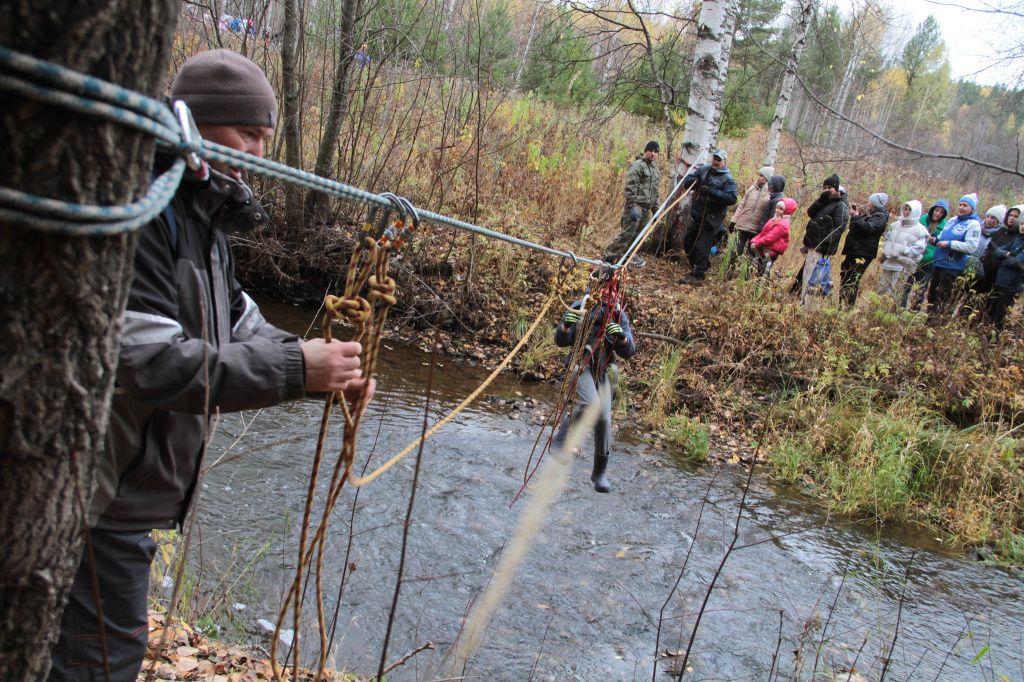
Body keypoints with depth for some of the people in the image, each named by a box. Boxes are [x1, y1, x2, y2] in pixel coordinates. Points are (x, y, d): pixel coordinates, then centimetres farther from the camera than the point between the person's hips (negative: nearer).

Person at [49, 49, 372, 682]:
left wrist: (320, 360, -10)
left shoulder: (201, 214, 9)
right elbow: (149, 361, -30)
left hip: (141, 481, 9)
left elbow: (239, 321, 8)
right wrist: (293, 370, -28)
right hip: (106, 489, -9)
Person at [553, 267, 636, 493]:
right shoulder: (579, 307, -3)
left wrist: (621, 336, -22)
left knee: (604, 420, -2)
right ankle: (563, 437, -7)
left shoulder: (618, 314, 1)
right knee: (590, 403, -31)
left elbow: (628, 352, -1)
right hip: (581, 364, -3)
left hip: (602, 370, 3)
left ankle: (600, 473, 15)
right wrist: (566, 326, -18)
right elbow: (561, 341, 3)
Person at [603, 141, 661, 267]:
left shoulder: (657, 170, 20)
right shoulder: (638, 165, -8)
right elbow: (630, 187, -16)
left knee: (637, 233, 10)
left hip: (646, 208, 8)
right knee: (627, 232, -11)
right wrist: (633, 206, -23)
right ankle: (609, 257, -8)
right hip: (636, 205, -8)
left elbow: (655, 192, 26)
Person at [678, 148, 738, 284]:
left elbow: (731, 198, -21)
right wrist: (692, 181, -20)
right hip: (696, 215, 7)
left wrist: (712, 192, -30)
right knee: (687, 242, 15)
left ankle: (698, 276, 2)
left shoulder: (727, 179, -9)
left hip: (711, 219, -6)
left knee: (702, 247, -6)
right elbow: (686, 182, 5)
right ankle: (696, 267, 33)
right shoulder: (703, 170, 6)